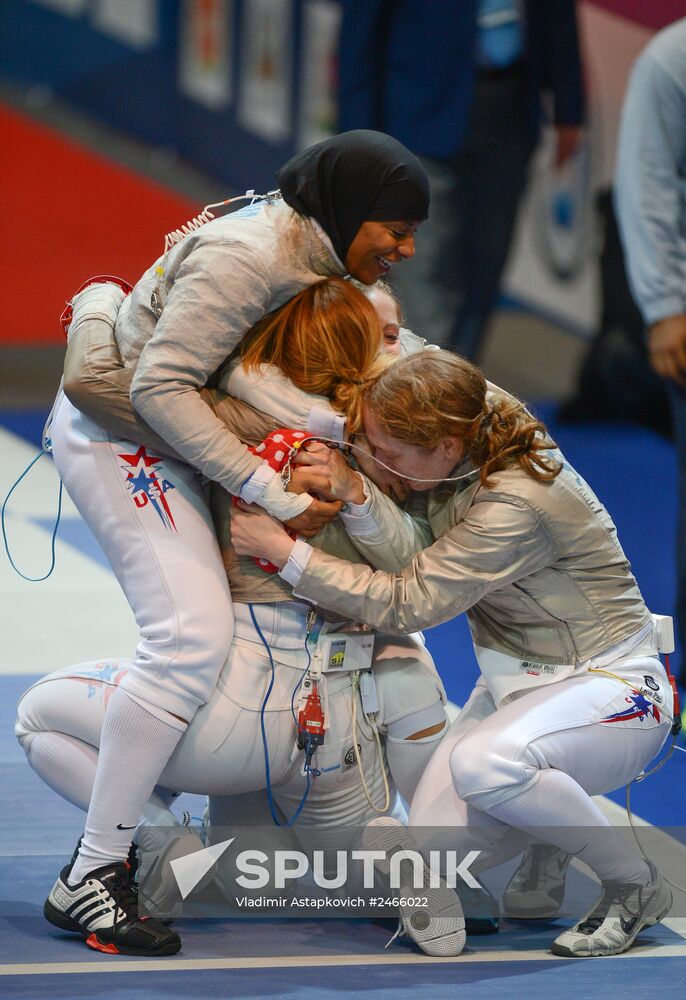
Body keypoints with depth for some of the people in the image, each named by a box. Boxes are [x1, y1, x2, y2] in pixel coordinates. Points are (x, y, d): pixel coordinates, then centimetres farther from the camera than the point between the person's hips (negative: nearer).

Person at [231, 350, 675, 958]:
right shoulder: (466, 448, -7)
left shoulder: (515, 506, -30)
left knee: (482, 764, -37)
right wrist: (354, 495, -25)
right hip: (518, 680, 8)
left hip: (610, 684, -8)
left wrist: (281, 549, -22)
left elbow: (405, 604, -24)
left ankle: (636, 887, -13)